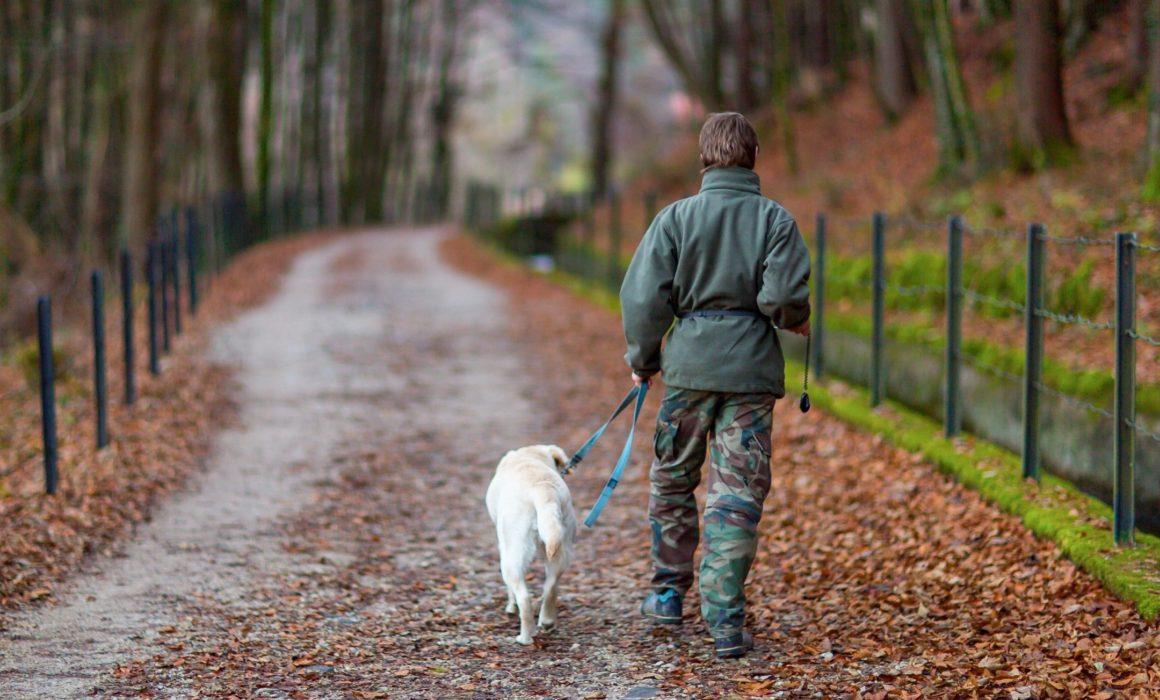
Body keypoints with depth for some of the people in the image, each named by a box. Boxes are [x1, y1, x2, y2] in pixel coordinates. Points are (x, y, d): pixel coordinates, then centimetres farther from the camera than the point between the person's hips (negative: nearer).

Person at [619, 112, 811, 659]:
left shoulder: (676, 217, -2)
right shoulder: (775, 219, -3)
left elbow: (644, 297, -4)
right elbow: (785, 295, -13)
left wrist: (642, 359, 10)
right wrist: (797, 322, 10)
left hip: (689, 364, 1)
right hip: (752, 368, -1)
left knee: (672, 479, 19)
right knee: (738, 494, 2)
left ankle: (669, 592, 30)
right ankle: (725, 619, -1)